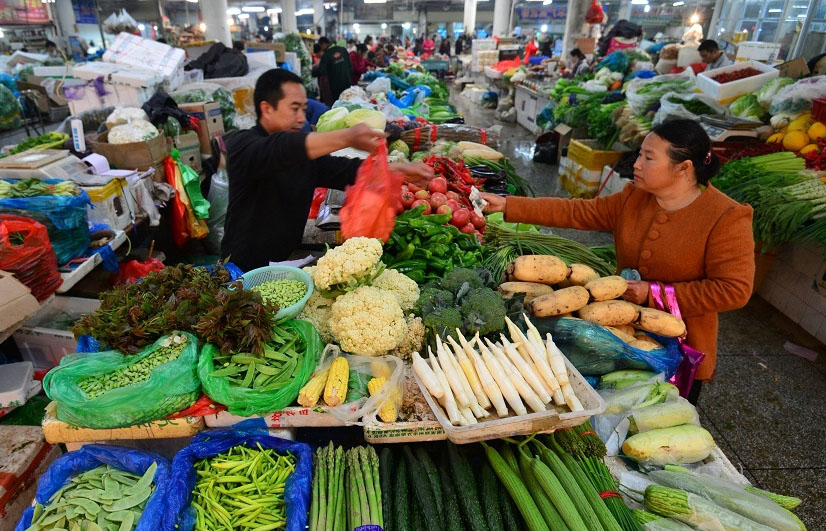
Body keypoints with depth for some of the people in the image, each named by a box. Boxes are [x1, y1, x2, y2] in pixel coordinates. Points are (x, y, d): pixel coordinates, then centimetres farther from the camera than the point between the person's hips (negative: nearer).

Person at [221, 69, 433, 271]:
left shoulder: (307, 152, 9)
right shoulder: (241, 144, -11)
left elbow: (347, 170, 2)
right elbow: (278, 151, -31)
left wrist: (400, 170, -13)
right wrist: (346, 138, -44)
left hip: (289, 262, 6)